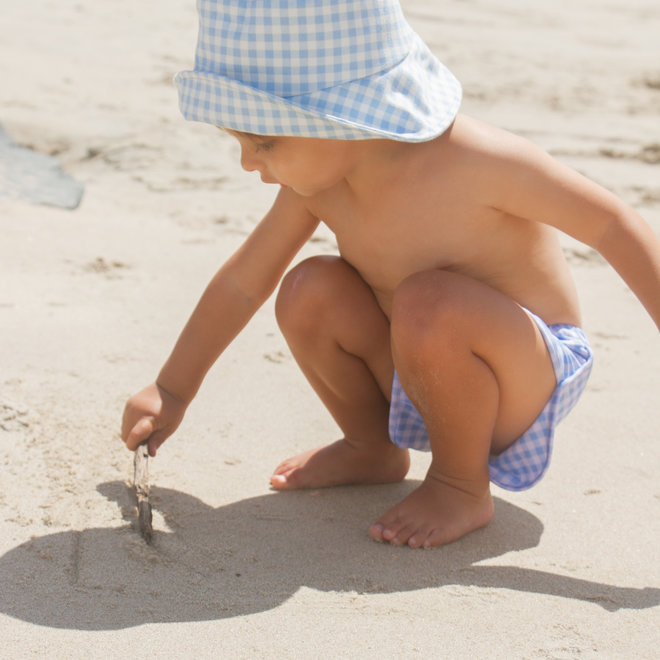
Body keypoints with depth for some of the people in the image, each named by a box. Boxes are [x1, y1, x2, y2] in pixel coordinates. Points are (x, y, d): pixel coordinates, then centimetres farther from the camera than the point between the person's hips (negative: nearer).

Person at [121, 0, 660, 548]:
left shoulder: (472, 162, -29)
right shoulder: (316, 180, -12)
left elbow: (613, 224, -20)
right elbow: (243, 281, 1)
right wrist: (171, 391, 5)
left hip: (531, 379, -6)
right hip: (427, 378, 6)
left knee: (426, 304, -35)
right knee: (309, 292, -16)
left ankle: (464, 487, -8)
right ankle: (374, 449, 11)